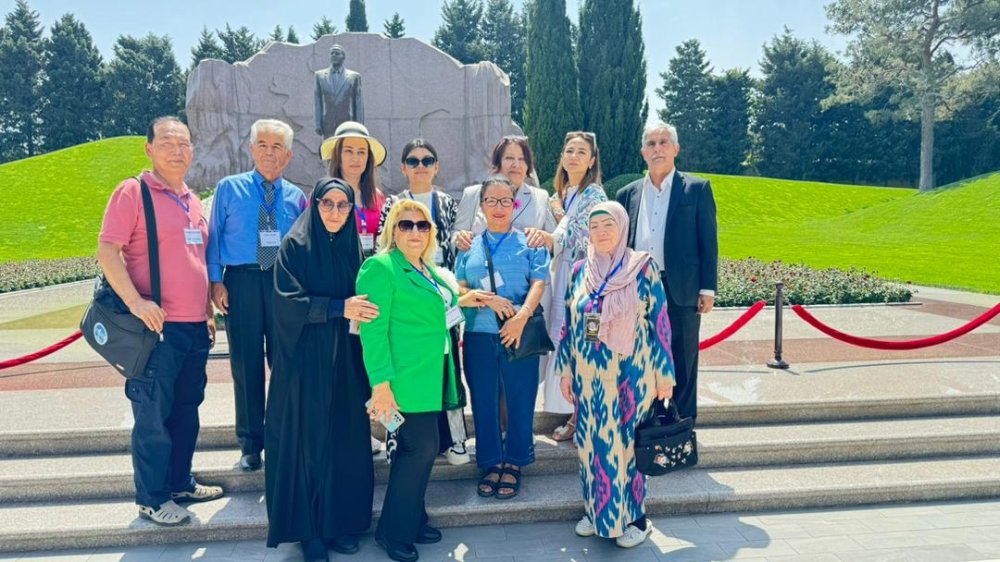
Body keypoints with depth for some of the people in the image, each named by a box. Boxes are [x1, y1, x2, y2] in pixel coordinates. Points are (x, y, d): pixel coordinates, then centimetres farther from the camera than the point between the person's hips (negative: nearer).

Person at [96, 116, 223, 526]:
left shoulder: (192, 201, 16)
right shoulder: (133, 191, -5)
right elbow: (106, 250, -12)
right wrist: (135, 300, -22)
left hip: (195, 327, 7)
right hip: (158, 326, -7)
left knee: (187, 409, 15)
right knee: (153, 415, 2)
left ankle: (180, 483, 30)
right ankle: (151, 499, 15)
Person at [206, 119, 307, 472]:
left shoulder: (296, 197, 10)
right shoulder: (229, 188, 7)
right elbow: (214, 236, 4)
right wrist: (216, 281, -5)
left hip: (285, 284, 1)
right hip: (241, 282, -1)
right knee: (246, 365, 5)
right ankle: (250, 445, 18)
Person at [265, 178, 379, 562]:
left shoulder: (353, 247, 10)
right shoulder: (295, 246, -4)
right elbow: (288, 300, -14)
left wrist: (361, 312, -6)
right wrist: (339, 307, -24)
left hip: (346, 360, 4)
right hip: (306, 359, -4)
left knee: (347, 440, 6)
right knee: (309, 440, 1)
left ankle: (342, 522, 19)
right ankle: (310, 529, 14)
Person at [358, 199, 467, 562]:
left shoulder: (429, 270, 16)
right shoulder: (380, 267, -11)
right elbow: (373, 329, -18)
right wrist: (381, 382, -23)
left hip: (430, 377, 9)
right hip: (405, 379, -9)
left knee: (423, 449, 14)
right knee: (420, 449, -6)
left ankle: (413, 519, 30)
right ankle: (394, 532, 11)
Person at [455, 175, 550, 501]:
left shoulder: (528, 243, 5)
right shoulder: (469, 248, 12)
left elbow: (539, 282, -5)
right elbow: (459, 289, 8)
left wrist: (522, 316, -19)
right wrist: (486, 299, -11)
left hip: (518, 334, -2)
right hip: (479, 335, 2)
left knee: (520, 399, 3)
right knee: (483, 400, 7)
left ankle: (514, 463, 18)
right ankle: (491, 462, 20)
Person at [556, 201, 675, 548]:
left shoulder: (643, 267, -5)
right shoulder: (581, 270, 5)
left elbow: (659, 321, -4)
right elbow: (570, 323, 9)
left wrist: (665, 372, -5)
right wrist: (566, 371, 8)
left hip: (630, 375, -3)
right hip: (588, 375, 4)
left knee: (627, 441, 4)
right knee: (592, 442, 11)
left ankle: (633, 517, 20)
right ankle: (597, 510, 28)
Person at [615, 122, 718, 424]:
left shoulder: (697, 189, 3)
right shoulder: (628, 194, 11)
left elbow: (708, 241, 0)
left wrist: (708, 289, -6)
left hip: (681, 289, -3)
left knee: (682, 362, 4)